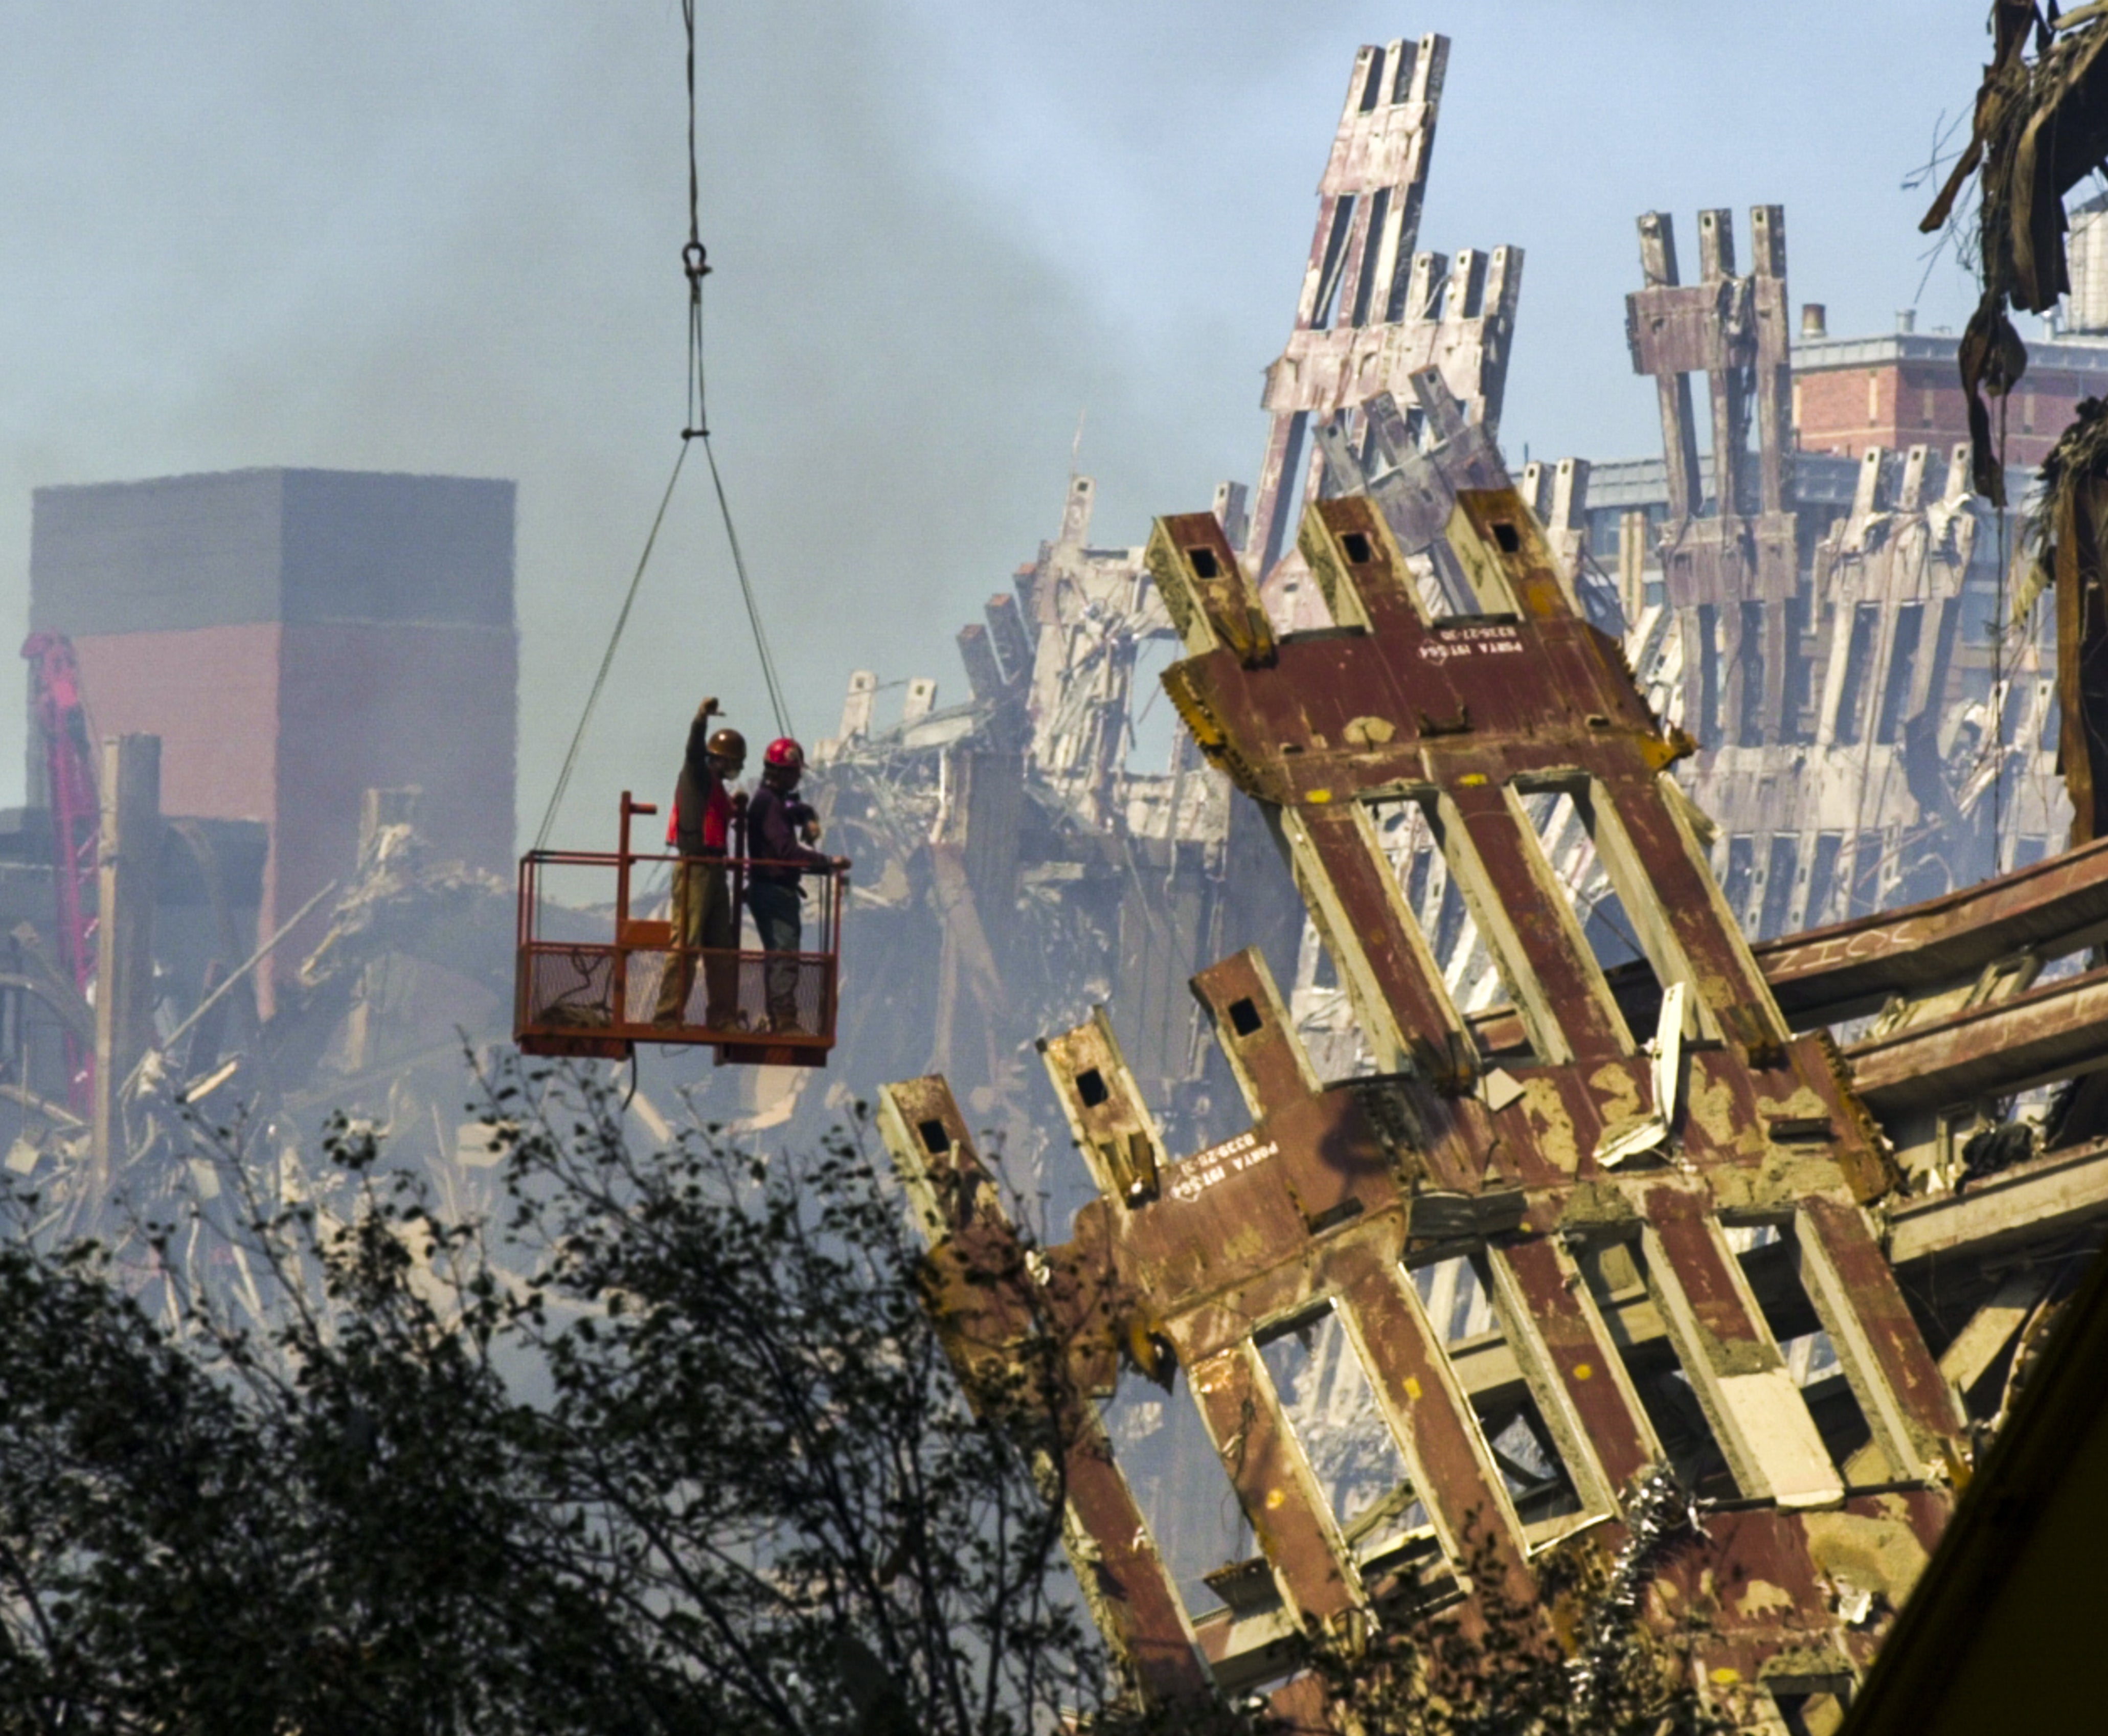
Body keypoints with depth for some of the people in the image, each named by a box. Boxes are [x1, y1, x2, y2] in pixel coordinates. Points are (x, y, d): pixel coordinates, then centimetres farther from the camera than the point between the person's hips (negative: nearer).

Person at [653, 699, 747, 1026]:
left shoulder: (716, 787, 21)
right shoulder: (697, 777, -4)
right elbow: (694, 751, -26)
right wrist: (701, 719, -41)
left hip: (713, 870, 10)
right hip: (694, 869, -10)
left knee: (721, 947, 11)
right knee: (686, 942, -12)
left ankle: (721, 1016, 16)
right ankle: (668, 1015, -13)